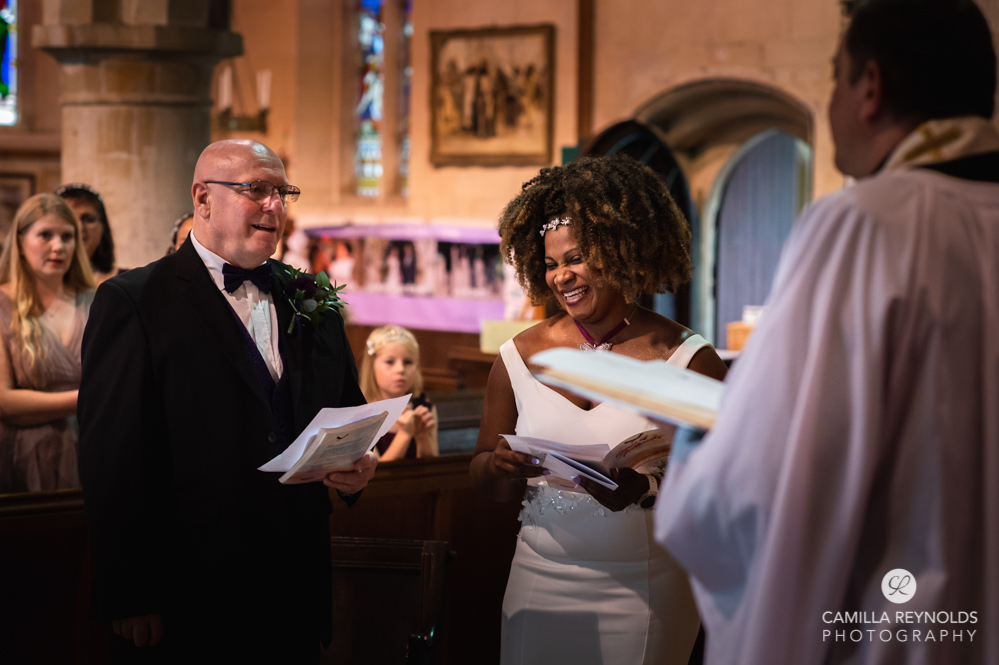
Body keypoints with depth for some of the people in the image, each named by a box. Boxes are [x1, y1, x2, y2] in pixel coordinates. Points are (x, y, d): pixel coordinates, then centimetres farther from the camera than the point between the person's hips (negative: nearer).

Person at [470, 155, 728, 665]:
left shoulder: (688, 360, -7)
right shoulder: (518, 358, 3)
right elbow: (482, 477, 9)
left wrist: (647, 488, -27)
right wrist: (501, 468, -13)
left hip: (645, 594, -3)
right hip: (541, 587, 3)